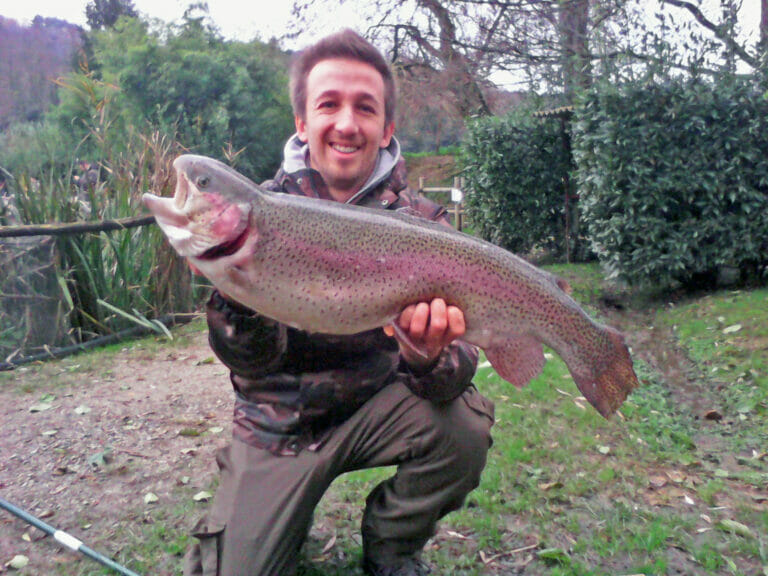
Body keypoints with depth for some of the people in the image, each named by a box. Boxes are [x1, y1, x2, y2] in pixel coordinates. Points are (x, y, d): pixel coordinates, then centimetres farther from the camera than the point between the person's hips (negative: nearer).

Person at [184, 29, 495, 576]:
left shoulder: (420, 220, -10)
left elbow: (450, 377, -15)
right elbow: (252, 362, -21)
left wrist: (429, 357, -39)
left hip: (375, 403, 1)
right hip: (280, 422, 0)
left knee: (464, 425, -25)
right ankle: (281, 518, 30)